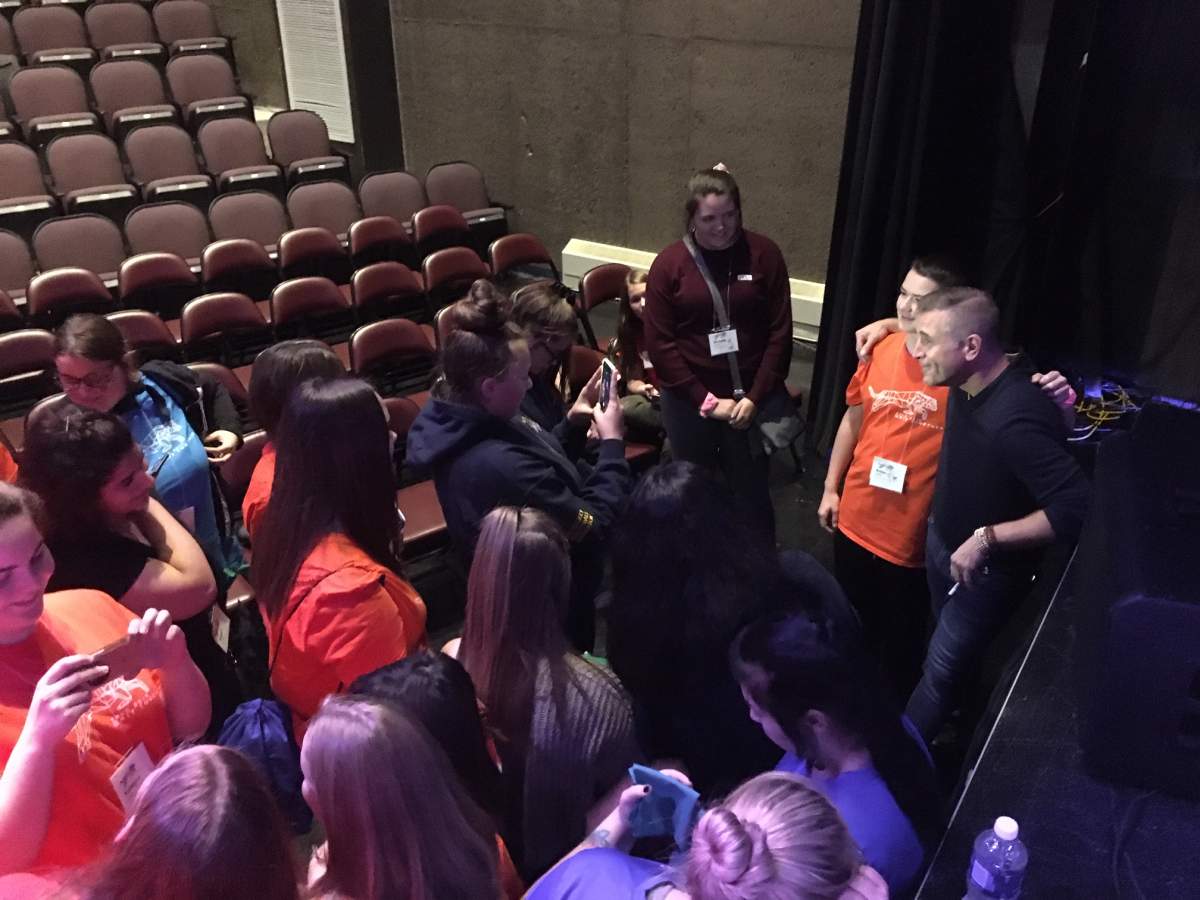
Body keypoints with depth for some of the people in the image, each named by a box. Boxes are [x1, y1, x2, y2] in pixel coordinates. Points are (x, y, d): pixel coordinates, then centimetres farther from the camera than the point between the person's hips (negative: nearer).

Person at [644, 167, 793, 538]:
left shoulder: (764, 254, -5)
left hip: (750, 398, 0)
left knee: (751, 493, 10)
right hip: (688, 402, 1)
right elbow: (659, 344, -6)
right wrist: (705, 400, -10)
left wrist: (755, 397, -10)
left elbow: (780, 333, -4)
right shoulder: (668, 264, -6)